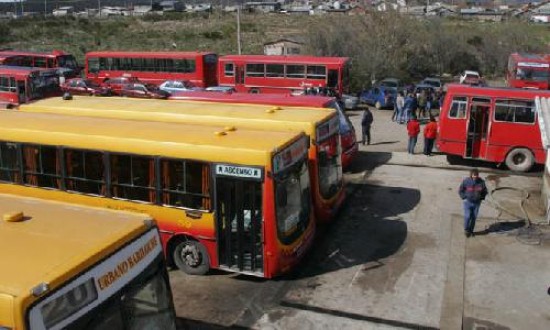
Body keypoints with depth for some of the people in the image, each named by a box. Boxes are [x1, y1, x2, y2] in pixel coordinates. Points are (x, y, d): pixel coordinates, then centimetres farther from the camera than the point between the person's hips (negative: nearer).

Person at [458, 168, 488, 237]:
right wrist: (464, 197, -9)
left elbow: (485, 191, 9)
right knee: (467, 217, -5)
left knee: (474, 217, 8)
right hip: (468, 202, -2)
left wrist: (481, 197, -1)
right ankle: (466, 230, 16)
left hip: (477, 203, 2)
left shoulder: (481, 182, -9)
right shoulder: (466, 181, -16)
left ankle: (471, 230, 24)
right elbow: (460, 190, -3)